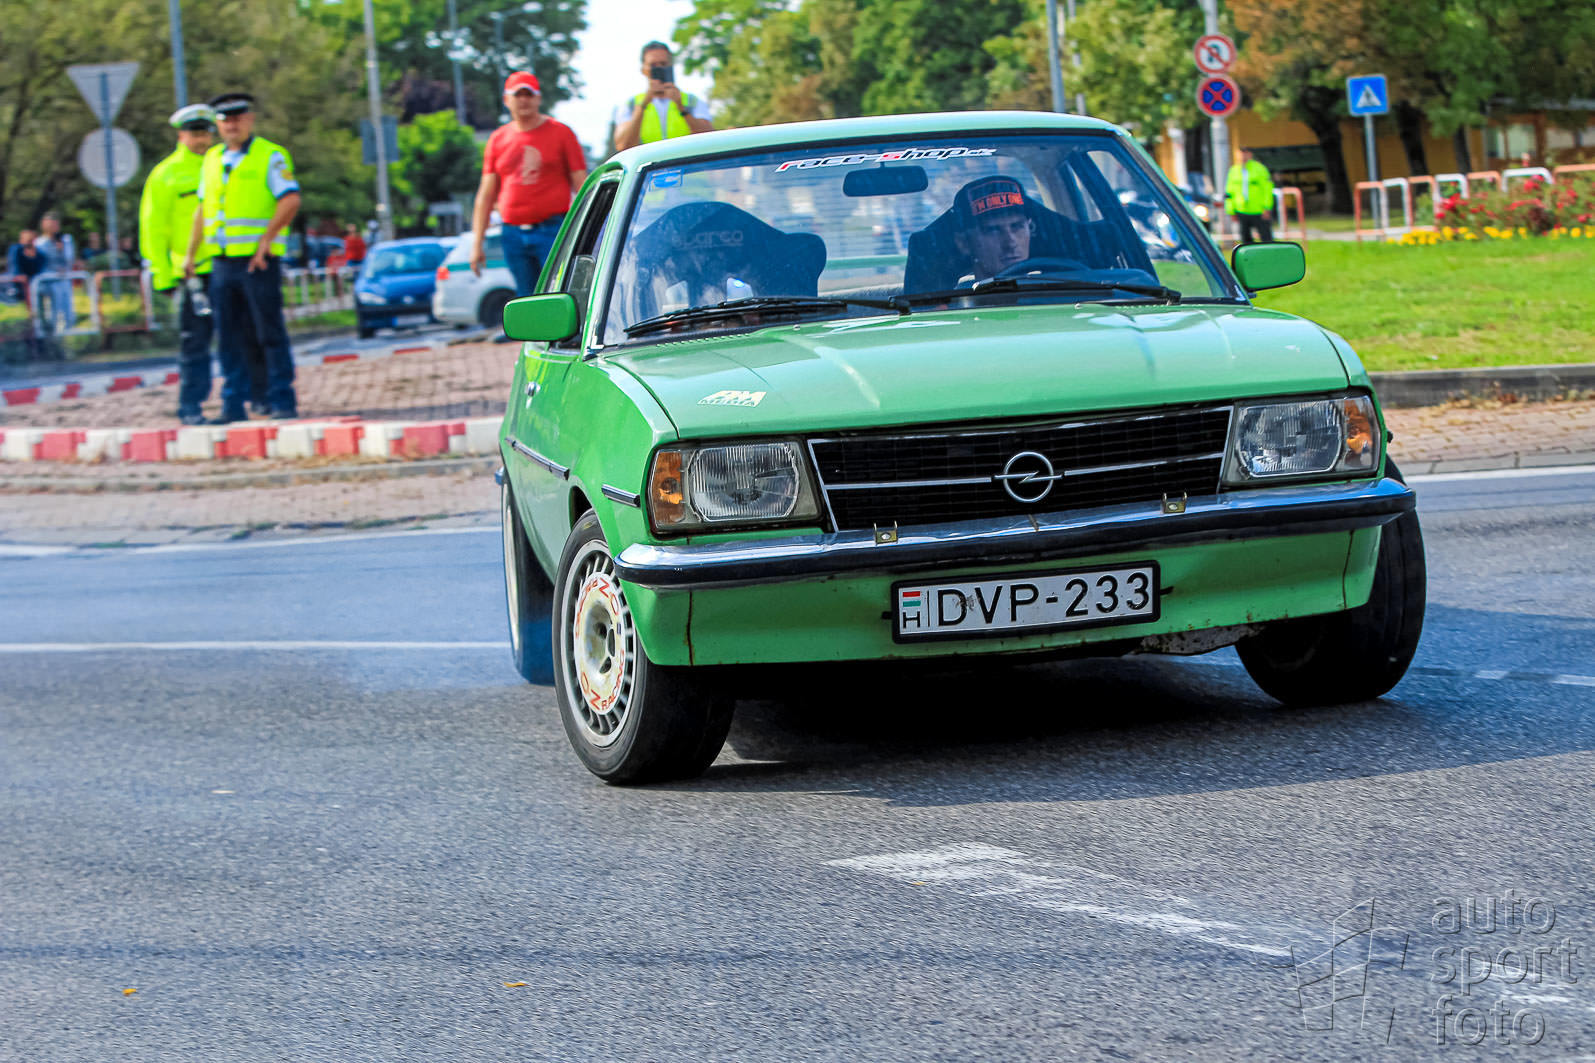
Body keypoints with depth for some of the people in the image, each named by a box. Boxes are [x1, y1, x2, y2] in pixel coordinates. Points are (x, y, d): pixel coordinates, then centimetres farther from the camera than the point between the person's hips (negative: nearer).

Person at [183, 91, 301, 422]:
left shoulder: (271, 156, -2)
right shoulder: (212, 159, 17)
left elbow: (290, 201, -12)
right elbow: (202, 209, 23)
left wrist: (266, 238, -18)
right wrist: (191, 254, 20)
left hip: (258, 261, -6)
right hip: (222, 261, 6)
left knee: (270, 333, -4)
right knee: (229, 338, 5)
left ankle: (282, 402, 0)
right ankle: (234, 404, 9)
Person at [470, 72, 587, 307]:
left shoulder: (560, 133, 3)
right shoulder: (498, 140, 13)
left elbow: (581, 186, 1)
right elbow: (486, 195, 14)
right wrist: (477, 242, 8)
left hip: (553, 231, -4)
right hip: (513, 233, 4)